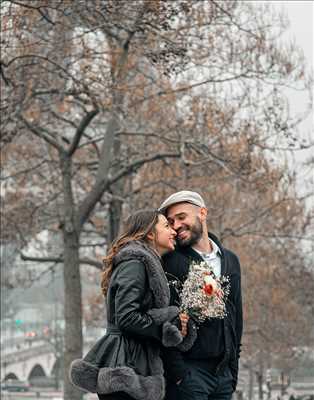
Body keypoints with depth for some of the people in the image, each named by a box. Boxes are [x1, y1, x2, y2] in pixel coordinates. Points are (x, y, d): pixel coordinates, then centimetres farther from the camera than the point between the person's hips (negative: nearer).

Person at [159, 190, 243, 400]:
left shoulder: (230, 261, 15)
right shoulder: (170, 262, -4)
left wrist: (233, 369, 14)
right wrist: (177, 372, -15)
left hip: (223, 373, 5)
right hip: (188, 369, -5)